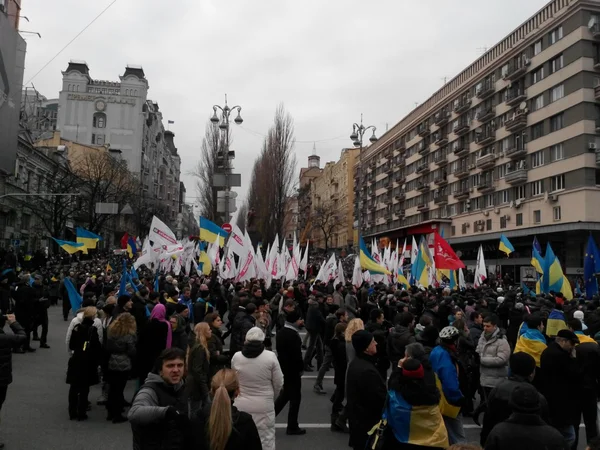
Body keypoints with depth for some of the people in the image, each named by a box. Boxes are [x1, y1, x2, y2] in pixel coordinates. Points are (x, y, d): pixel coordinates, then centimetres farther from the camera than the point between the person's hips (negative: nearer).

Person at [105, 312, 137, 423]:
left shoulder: (112, 331, 6)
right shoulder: (129, 334, -12)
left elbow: (107, 348, 9)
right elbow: (132, 351, -12)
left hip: (112, 364, 6)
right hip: (124, 365, -6)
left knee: (112, 388, 14)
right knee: (119, 389, 0)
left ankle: (111, 412, 23)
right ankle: (117, 415, 7)